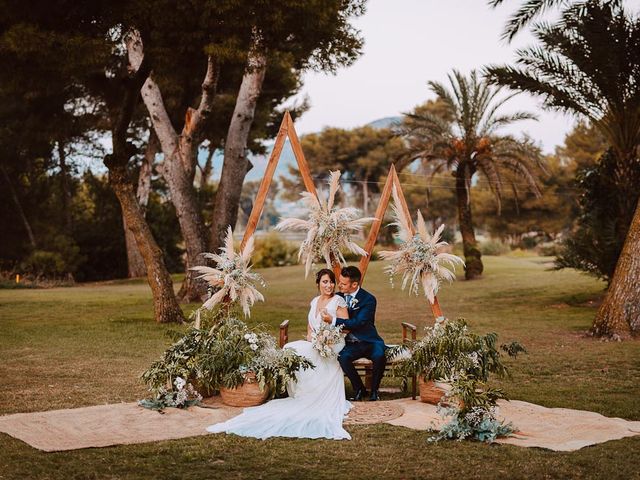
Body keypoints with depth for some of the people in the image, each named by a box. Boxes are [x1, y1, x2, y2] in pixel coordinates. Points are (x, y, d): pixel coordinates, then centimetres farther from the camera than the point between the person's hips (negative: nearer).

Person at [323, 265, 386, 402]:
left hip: (368, 341, -3)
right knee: (343, 357, -31)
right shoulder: (339, 297, 7)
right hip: (349, 343, 3)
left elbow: (358, 323, -20)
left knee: (379, 356, -34)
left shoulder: (368, 299, -9)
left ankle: (374, 390, -6)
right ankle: (359, 389, -7)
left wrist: (333, 320, -27)